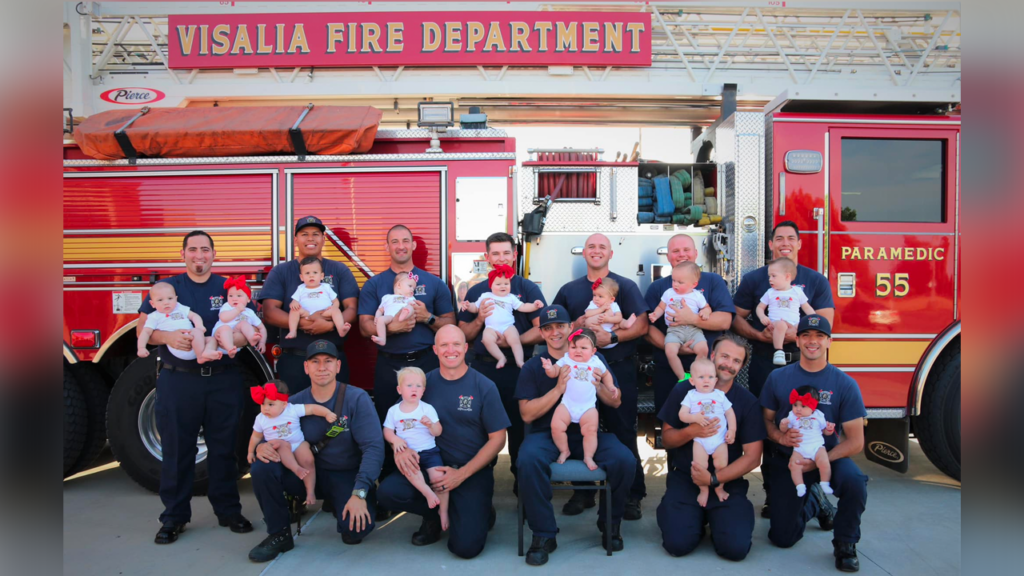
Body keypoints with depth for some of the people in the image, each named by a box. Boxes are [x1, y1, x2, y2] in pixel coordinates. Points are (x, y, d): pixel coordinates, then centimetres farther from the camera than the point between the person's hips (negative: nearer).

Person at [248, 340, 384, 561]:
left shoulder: (357, 398, -15)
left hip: (347, 476, -3)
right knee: (262, 468, -22)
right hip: (309, 472, 3)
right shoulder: (294, 403, -4)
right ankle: (279, 534, 0)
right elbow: (273, 436, 4)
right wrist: (261, 446, -22)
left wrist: (359, 493, -31)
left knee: (355, 529, -27)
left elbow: (374, 446, -21)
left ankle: (339, 503, 11)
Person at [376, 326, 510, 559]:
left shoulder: (484, 387, -7)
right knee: (387, 492, -22)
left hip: (474, 471, -3)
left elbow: (497, 439, -6)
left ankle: (479, 511, 17)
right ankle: (435, 514, 8)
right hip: (431, 465, 3)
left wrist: (462, 474, -14)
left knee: (467, 546, -18)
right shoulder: (425, 382, 1)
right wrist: (399, 448, -15)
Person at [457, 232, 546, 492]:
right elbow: (463, 335, 8)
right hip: (482, 368, 3)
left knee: (519, 427, 7)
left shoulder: (528, 288, 0)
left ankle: (522, 480, 23)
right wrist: (480, 319, -11)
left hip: (518, 369, -2)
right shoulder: (476, 292, 9)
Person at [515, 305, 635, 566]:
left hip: (590, 431, 2)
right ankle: (544, 534, -13)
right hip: (547, 433, -1)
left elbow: (615, 402, 6)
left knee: (625, 460, -25)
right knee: (529, 460, -34)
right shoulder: (533, 366, 3)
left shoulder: (593, 358, 7)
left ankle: (610, 522, 6)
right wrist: (559, 389, -19)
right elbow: (527, 414, -7)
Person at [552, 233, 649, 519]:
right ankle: (583, 492, 22)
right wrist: (575, 327, -7)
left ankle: (632, 495, 12)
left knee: (623, 432, 1)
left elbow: (642, 325, -6)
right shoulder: (569, 290, 13)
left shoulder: (625, 286, 3)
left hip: (619, 369, -3)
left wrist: (612, 337, -20)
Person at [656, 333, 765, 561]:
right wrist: (691, 431, -20)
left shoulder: (748, 402, -3)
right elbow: (666, 438, 2)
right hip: (684, 477, 0)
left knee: (735, 547, -18)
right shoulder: (684, 391, -2)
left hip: (727, 482, 0)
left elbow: (752, 456, -5)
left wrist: (714, 479, -15)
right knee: (678, 543, -18)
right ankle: (696, 516, 17)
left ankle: (714, 516, 16)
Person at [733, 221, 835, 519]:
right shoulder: (753, 279, 11)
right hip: (764, 363, 1)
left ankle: (813, 493, 4)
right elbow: (736, 318, 6)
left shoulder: (816, 281, 10)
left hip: (804, 362, 0)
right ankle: (773, 496, 13)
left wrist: (794, 334, -17)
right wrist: (760, 335, -12)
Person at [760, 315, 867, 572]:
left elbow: (855, 440, -12)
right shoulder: (778, 378, -5)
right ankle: (811, 505, 37)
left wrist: (819, 462, -23)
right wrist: (781, 437, -20)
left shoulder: (844, 384, -11)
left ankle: (845, 543, -6)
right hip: (787, 462, 2)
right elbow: (767, 419, 3)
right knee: (782, 539, 1)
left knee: (854, 480, -37)